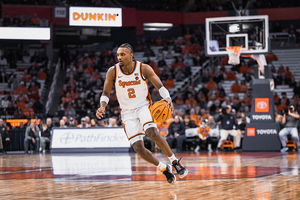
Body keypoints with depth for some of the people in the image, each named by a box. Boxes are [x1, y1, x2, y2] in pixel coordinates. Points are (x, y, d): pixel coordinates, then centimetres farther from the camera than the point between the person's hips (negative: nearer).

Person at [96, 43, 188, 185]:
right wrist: (102, 107, -18)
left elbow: (160, 86, -6)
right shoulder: (113, 72, -8)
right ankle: (164, 169, 12)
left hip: (143, 106, -2)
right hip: (128, 112, 2)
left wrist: (167, 98, -27)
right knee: (138, 148, -10)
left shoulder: (144, 68, -11)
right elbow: (106, 93, 3)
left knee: (153, 133, -31)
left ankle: (174, 161, -13)